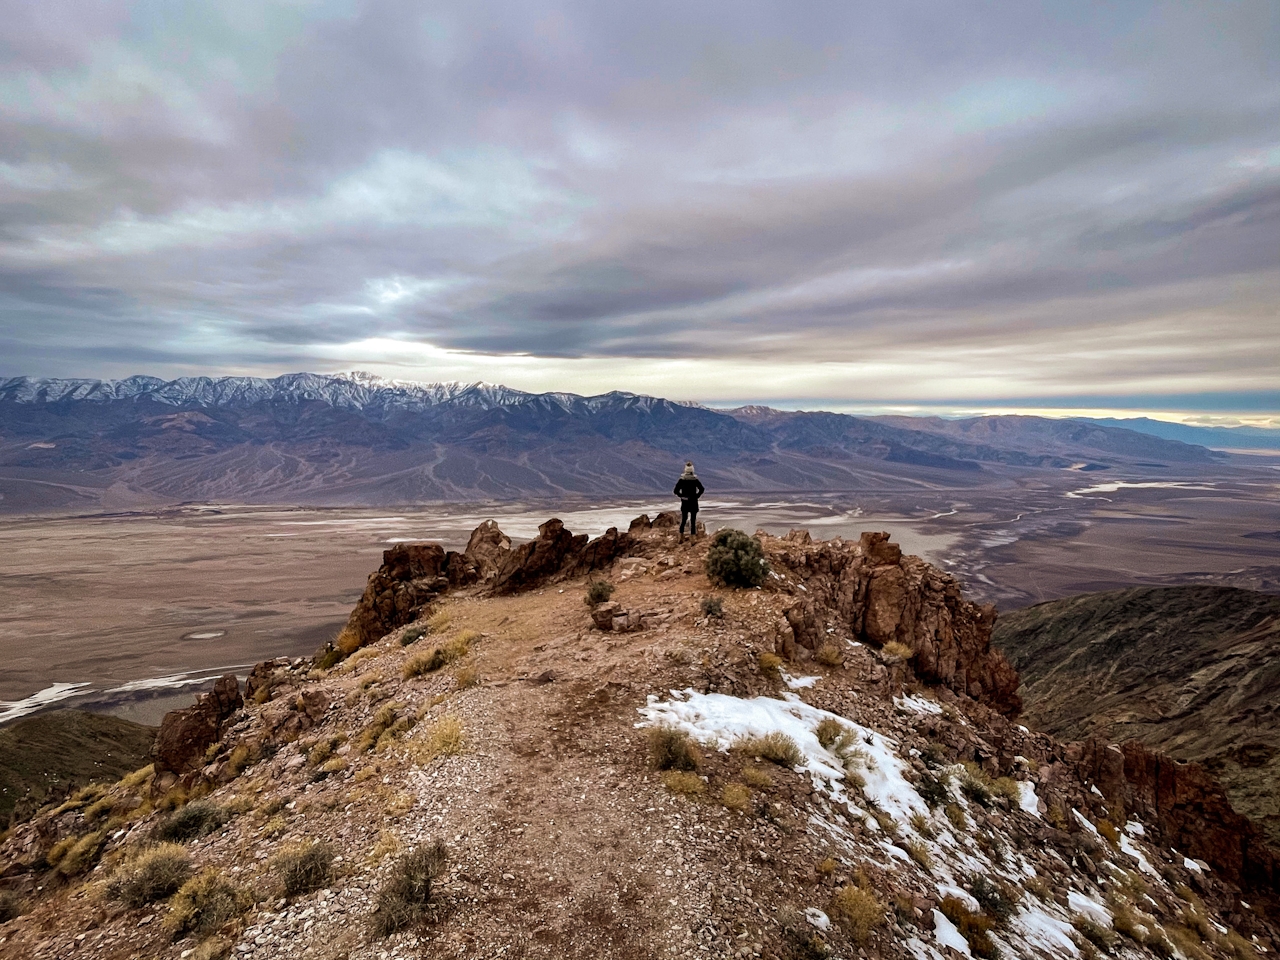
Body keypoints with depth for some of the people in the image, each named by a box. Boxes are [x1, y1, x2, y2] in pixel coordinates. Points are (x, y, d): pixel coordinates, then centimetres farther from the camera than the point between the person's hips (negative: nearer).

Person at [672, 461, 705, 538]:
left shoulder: (681, 480, -5)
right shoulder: (695, 480, -7)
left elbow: (675, 491, -8)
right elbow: (702, 489, -11)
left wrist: (681, 496, 3)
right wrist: (697, 496, -1)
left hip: (684, 502, 1)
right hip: (693, 502, -1)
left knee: (683, 519, 13)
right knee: (693, 519, 5)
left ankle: (681, 534, 12)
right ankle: (693, 534, 3)